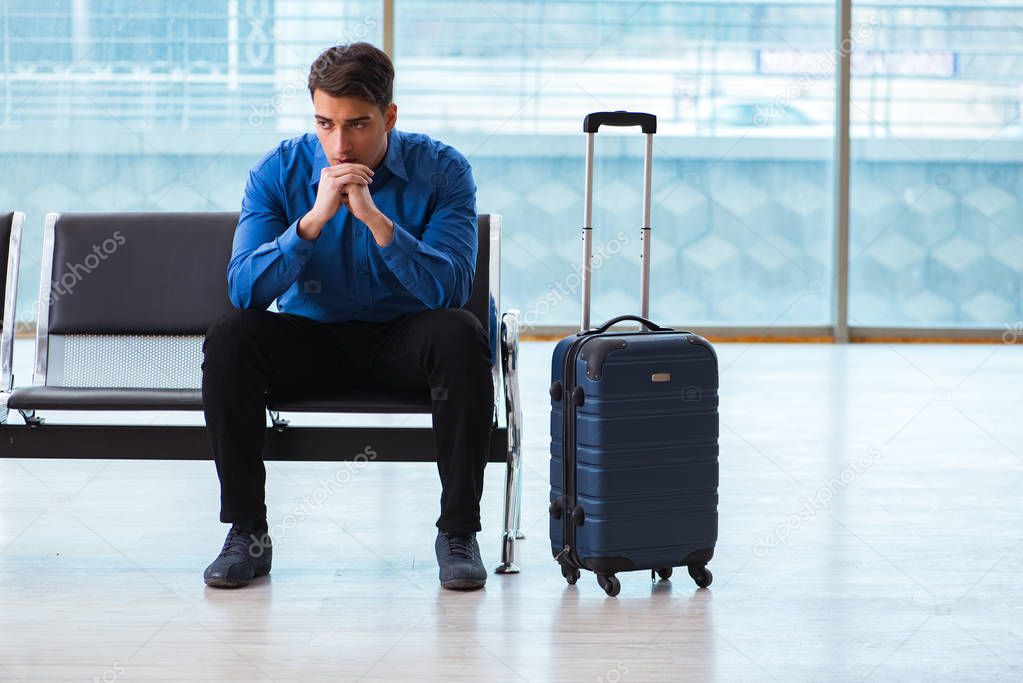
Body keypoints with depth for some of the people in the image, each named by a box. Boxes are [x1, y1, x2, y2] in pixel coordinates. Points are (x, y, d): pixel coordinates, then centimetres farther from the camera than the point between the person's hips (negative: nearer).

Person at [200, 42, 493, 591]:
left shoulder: (442, 170, -12)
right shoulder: (278, 172, -9)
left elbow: (451, 289, -23)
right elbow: (244, 289, -19)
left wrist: (374, 217, -33)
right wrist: (314, 219, -31)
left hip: (402, 340, -1)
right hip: (311, 338, 1)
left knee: (461, 336, -33)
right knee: (229, 339, -27)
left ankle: (458, 533, -21)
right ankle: (246, 534, -15)